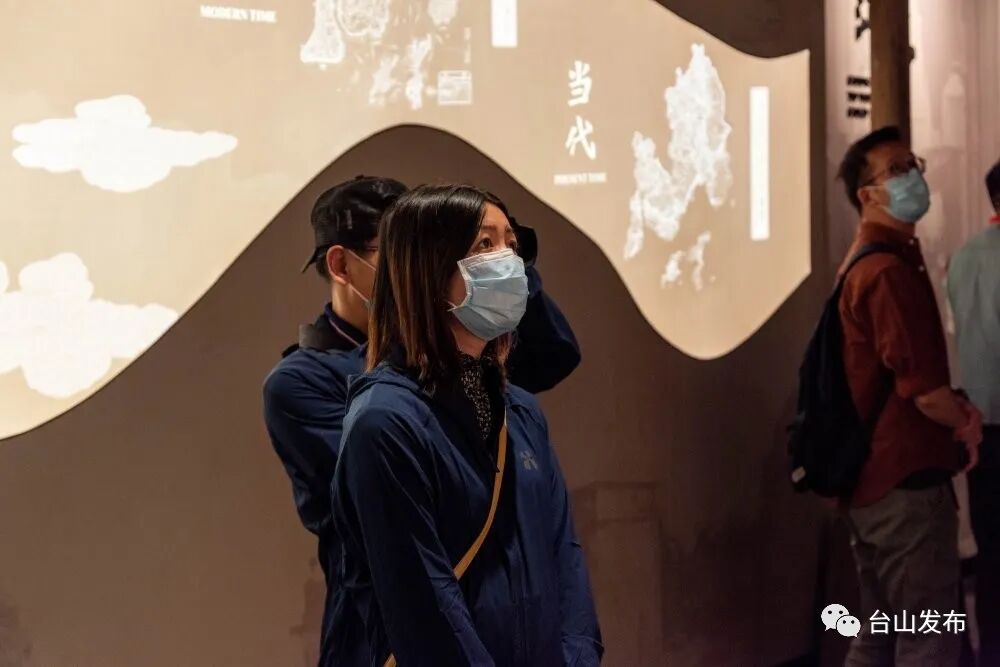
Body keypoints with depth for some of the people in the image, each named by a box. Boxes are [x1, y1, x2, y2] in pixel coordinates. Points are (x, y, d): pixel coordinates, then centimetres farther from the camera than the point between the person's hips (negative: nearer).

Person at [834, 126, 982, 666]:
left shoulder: (865, 262, 15)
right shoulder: (890, 270, -18)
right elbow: (925, 391, -23)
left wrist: (955, 407, 5)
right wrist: (965, 422, -2)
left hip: (873, 478, 10)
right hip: (906, 481, -10)